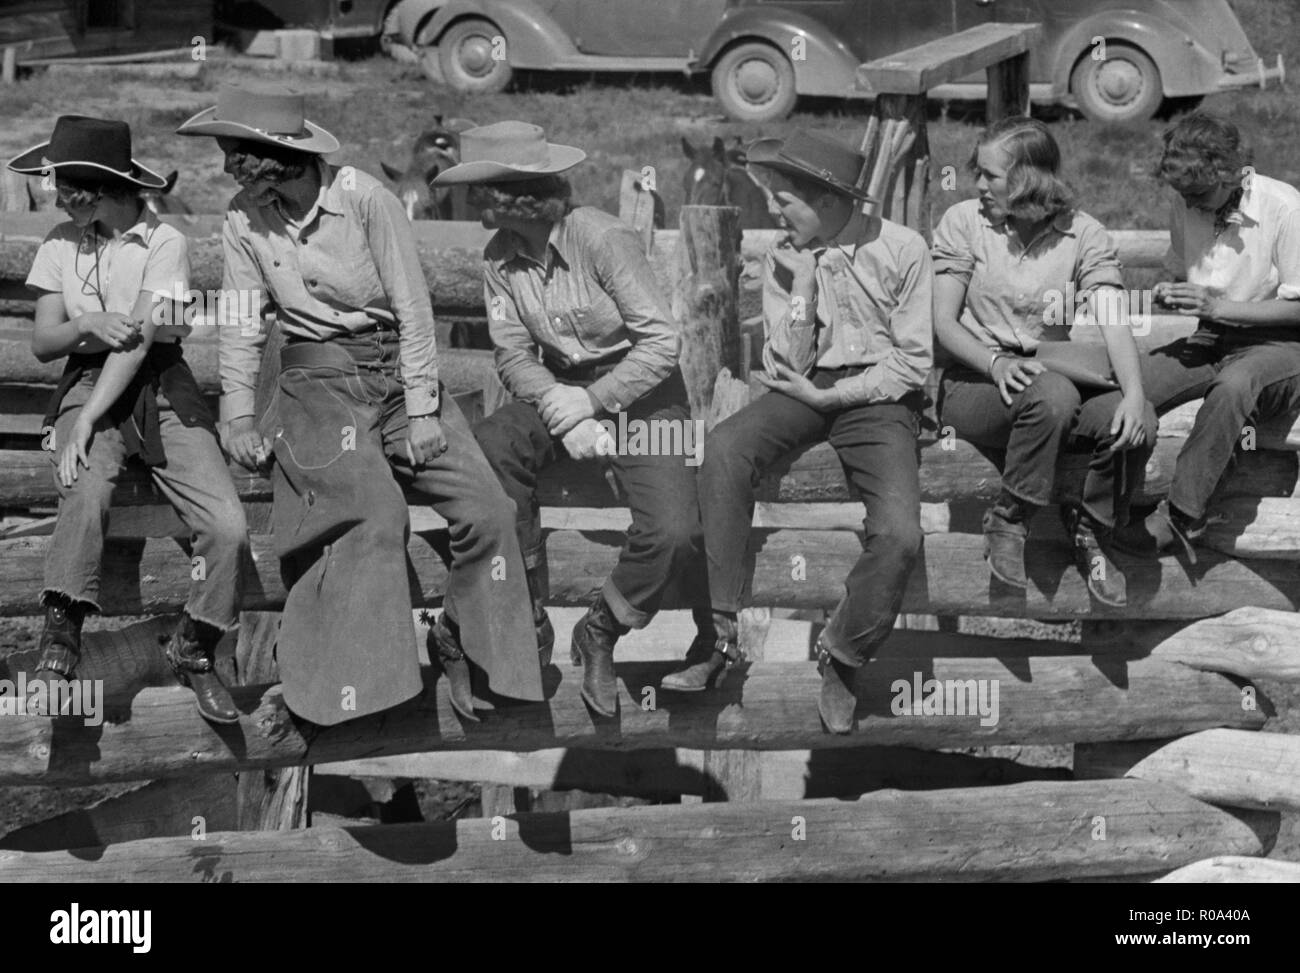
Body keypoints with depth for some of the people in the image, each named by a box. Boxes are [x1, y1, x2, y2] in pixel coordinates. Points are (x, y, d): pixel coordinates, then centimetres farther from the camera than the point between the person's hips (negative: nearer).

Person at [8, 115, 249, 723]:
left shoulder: (164, 244, -6)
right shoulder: (61, 243, 7)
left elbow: (137, 341, -14)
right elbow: (42, 342, 5)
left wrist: (86, 421, -20)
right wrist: (87, 325, -18)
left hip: (161, 386, -1)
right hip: (89, 381, 1)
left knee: (227, 526, -17)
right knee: (86, 496, -33)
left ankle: (193, 651, 5)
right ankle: (59, 641, -30)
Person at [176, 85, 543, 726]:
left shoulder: (363, 197, -12)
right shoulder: (244, 220, -1)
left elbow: (412, 306, -9)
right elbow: (242, 324, 8)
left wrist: (421, 410, -11)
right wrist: (239, 415, 0)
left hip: (395, 369, 0)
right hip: (318, 382, 0)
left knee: (487, 511, -9)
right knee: (376, 512, -24)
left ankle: (459, 638, 13)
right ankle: (362, 684, -21)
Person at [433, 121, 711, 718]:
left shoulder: (603, 240, -20)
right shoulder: (500, 259, -4)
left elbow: (661, 343, -20)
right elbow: (514, 356, -2)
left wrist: (592, 401, -20)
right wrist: (563, 413, -20)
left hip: (639, 391, -4)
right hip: (559, 388, 5)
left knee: (672, 534, -26)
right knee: (489, 450, -27)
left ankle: (600, 634, 2)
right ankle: (527, 619, -16)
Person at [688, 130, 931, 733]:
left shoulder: (901, 250, -3)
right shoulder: (783, 259, 7)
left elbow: (913, 362, -5)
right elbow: (785, 366, 1)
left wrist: (829, 395, -11)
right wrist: (804, 282, -9)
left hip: (878, 398, -3)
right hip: (805, 394, 3)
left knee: (899, 536, -30)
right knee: (725, 446, -31)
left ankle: (841, 660, -2)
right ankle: (721, 635, -27)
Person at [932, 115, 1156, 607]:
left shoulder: (1083, 234, 2)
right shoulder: (964, 222, 0)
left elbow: (1114, 322, -10)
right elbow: (943, 323, -5)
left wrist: (1135, 392, -28)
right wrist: (995, 362, -25)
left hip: (1055, 385, 2)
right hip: (973, 383, -2)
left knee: (1136, 424, -26)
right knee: (1052, 393, -36)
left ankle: (1090, 529, 0)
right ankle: (1007, 522, -16)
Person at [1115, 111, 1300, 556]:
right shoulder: (1186, 208, 2)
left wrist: (1218, 307, -21)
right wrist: (1170, 294, -5)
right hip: (1212, 342, 6)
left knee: (1233, 385, -40)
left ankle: (1181, 515, -33)